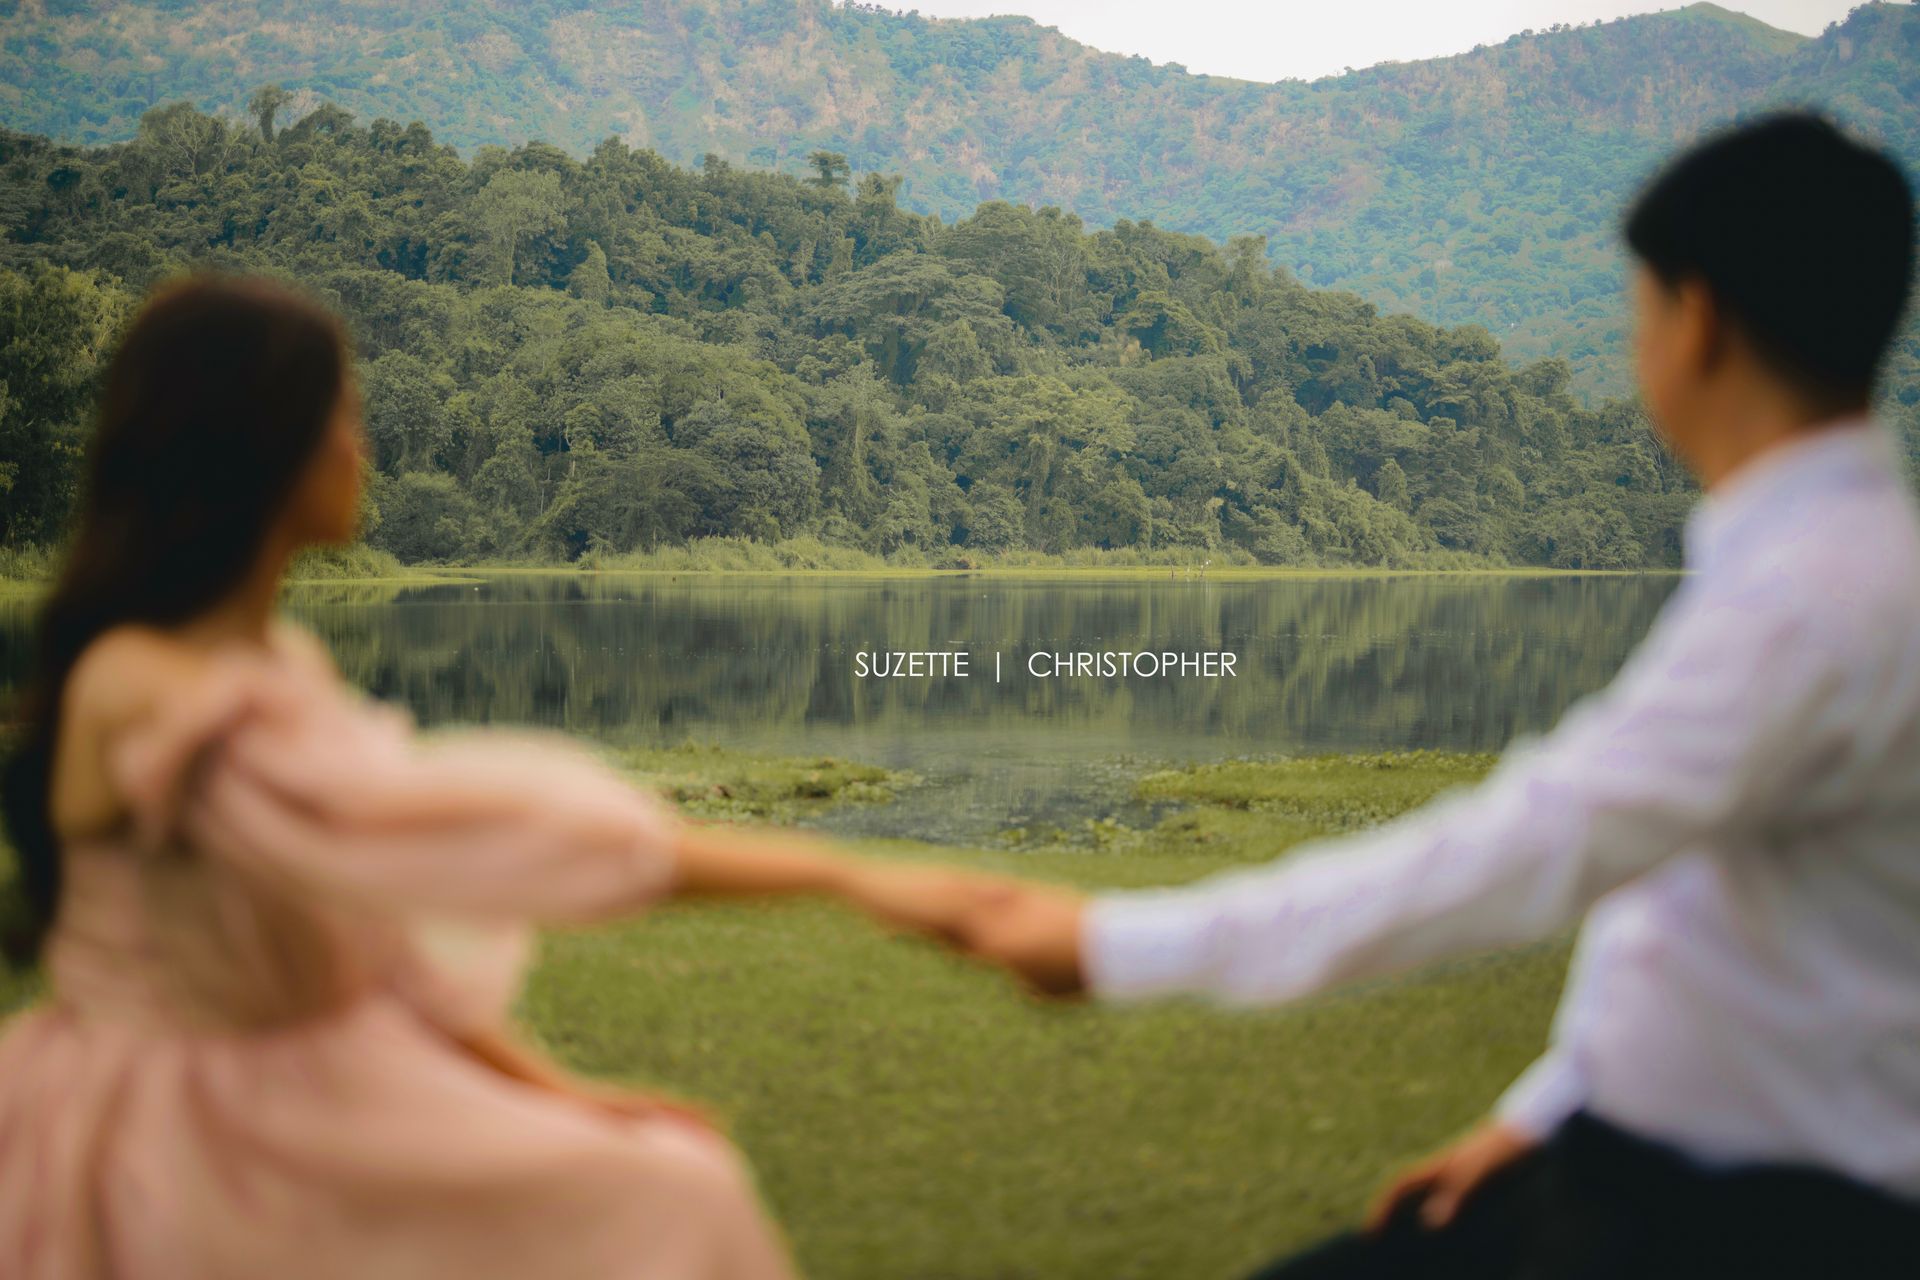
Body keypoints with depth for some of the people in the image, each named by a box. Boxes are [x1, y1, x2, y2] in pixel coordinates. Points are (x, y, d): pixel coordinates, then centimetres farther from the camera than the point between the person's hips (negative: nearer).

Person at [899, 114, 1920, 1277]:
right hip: (1644, 1174, 8)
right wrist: (1541, 1112, 13)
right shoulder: (1806, 562, 5)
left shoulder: (1817, 598, -24)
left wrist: (1117, 942, -26)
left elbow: (1533, 846, -30)